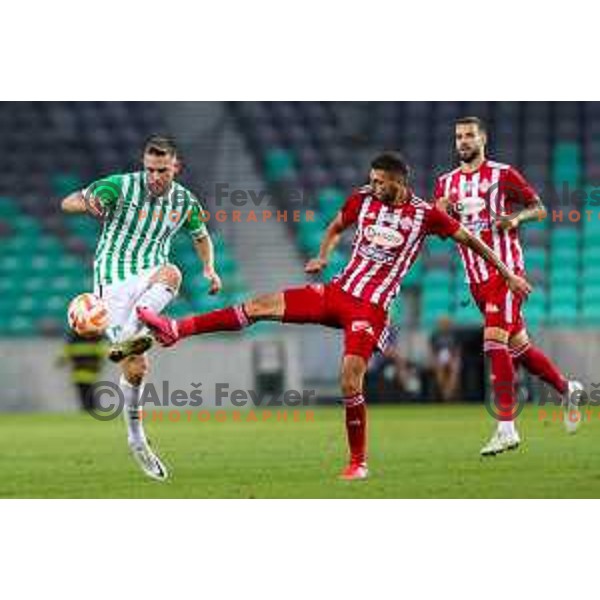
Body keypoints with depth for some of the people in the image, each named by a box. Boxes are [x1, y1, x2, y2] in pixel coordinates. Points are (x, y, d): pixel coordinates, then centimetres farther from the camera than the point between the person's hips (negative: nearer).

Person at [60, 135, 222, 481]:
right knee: (136, 368, -11)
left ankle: (126, 338, -47)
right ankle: (136, 437, 8)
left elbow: (201, 235, 27)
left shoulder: (185, 202, 6)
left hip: (149, 280, 3)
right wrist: (86, 204, -34)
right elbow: (67, 203, -10)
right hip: (114, 280, -3)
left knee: (171, 273, -34)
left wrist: (209, 267, 8)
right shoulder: (121, 186, -7)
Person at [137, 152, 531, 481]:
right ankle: (175, 330, -9)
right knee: (263, 305, -8)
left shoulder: (425, 215, -8)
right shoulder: (363, 200, 5)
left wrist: (508, 274, 6)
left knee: (350, 381, -17)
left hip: (371, 307, -4)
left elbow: (469, 239, 3)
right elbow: (336, 228, 24)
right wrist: (322, 258, 7)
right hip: (338, 290, 4)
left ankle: (359, 463, 1)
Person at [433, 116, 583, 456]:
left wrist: (517, 217, -18)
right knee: (518, 346, 12)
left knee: (494, 342, -18)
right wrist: (442, 212, -11)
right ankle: (567, 388, 34)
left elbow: (539, 208, 2)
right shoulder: (446, 183, 11)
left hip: (506, 271, -6)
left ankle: (507, 428, -18)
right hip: (476, 277, 6)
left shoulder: (503, 175, -3)